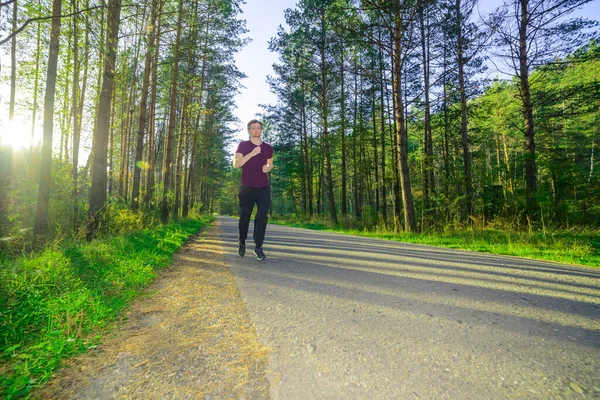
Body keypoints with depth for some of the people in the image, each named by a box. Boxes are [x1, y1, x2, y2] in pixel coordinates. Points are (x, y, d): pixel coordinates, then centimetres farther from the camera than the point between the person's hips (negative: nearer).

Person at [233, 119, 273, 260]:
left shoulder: (268, 147, 12)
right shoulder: (243, 145, 3)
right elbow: (236, 164, -7)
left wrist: (268, 168, 1)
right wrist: (251, 154, -18)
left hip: (264, 188, 2)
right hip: (247, 188, -2)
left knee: (262, 217, -6)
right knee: (244, 217, 6)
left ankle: (258, 247, 2)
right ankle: (242, 243, 29)